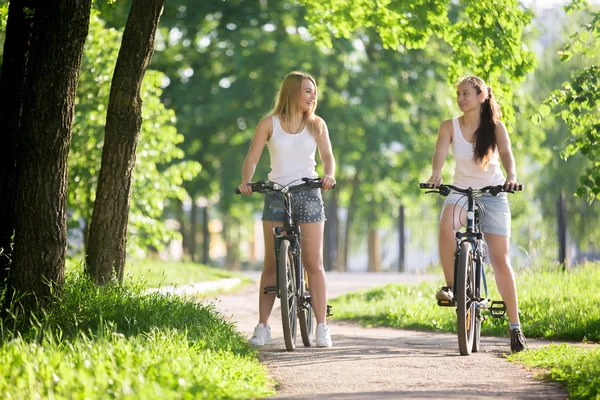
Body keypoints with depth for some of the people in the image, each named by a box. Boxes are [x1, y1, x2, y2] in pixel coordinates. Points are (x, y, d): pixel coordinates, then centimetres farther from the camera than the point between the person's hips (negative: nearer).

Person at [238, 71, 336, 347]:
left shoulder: (317, 124, 8)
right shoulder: (269, 124, 3)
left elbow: (327, 156, -1)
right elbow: (252, 158, 0)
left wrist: (329, 175, -22)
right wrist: (246, 181, -19)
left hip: (308, 194, 1)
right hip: (276, 195, -1)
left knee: (314, 264, -5)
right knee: (271, 264, 0)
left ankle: (322, 328, -3)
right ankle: (262, 327, 4)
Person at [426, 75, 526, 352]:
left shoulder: (495, 127, -5)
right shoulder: (450, 127, -3)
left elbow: (506, 153, -20)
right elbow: (440, 152, -18)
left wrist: (511, 176, -42)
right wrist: (436, 173, -40)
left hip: (492, 194, -1)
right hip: (461, 191, 1)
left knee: (500, 260, -5)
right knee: (446, 225, -35)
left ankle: (515, 326, 2)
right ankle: (451, 286, -23)